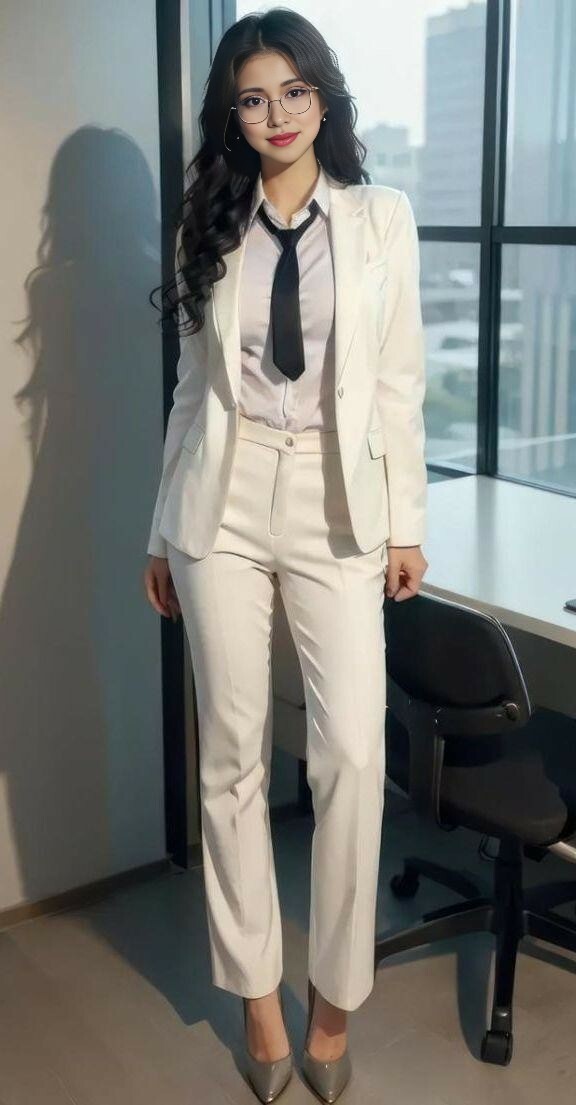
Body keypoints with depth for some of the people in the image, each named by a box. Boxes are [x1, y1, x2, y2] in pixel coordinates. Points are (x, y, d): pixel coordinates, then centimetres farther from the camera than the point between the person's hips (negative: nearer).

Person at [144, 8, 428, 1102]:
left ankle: (333, 995, 12)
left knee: (353, 753, -8)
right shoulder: (210, 228, 9)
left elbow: (400, 380, 4)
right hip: (224, 500, 2)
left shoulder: (381, 218, 5)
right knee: (233, 754, 5)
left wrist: (406, 521, 1)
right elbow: (194, 385, 10)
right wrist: (164, 530, 10)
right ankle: (258, 992, 21)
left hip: (338, 503, -1)